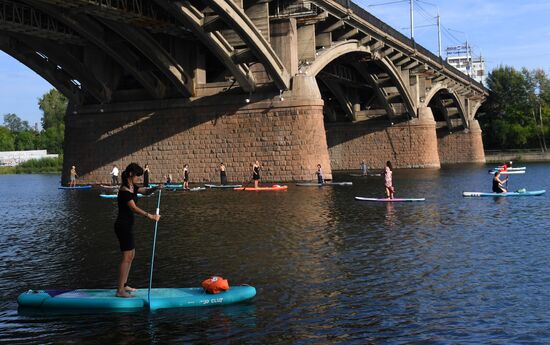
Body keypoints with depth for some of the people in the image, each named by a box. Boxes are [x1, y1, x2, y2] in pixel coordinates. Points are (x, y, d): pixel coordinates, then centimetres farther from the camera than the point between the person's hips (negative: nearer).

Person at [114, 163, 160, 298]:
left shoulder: (132, 187, 10)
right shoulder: (125, 190, -20)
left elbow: (145, 191, 21)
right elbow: (134, 208, -29)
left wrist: (155, 188, -1)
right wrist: (150, 216, -37)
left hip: (127, 225, 10)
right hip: (123, 226, -10)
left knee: (131, 254, 18)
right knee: (127, 257, -8)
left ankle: (123, 285, 27)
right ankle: (120, 290, -5)